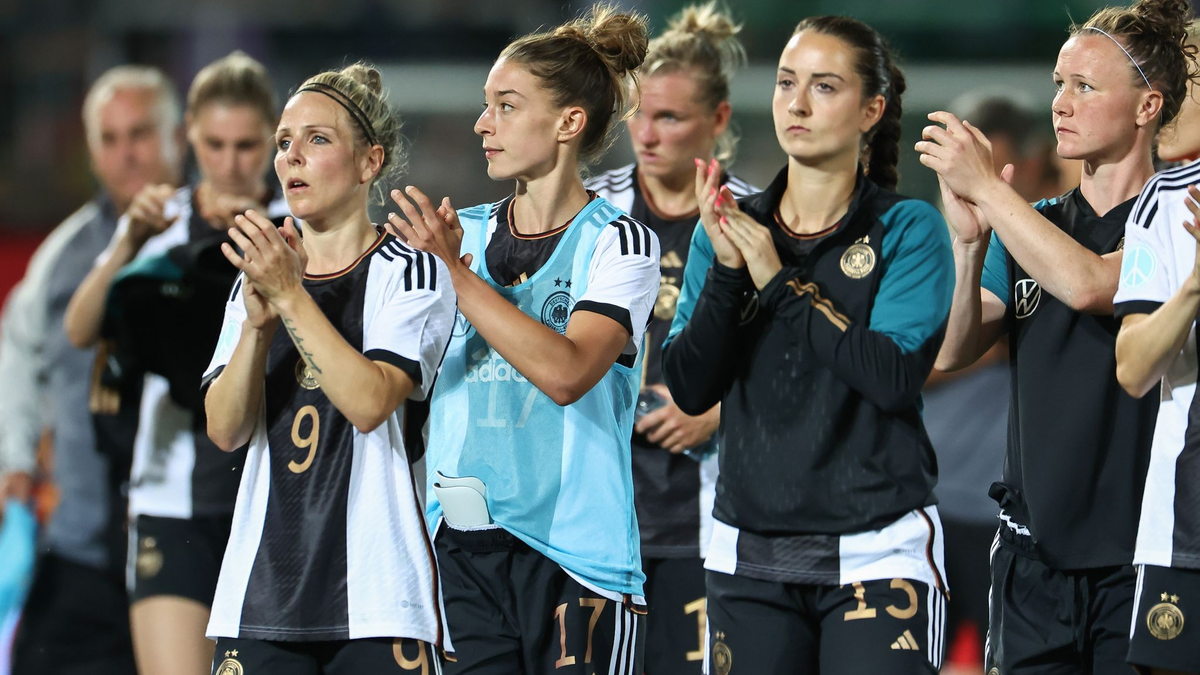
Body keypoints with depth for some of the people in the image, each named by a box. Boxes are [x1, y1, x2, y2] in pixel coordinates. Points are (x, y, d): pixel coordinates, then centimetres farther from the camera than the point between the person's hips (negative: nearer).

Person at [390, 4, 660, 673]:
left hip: (574, 548, -5)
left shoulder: (618, 242, -4)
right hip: (463, 547, 5)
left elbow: (566, 373, -19)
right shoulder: (462, 234, 13)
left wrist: (457, 275, -18)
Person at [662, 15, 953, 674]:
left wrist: (781, 281, -12)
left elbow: (895, 376, -15)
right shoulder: (733, 227, 10)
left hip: (875, 552, -4)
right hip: (749, 558, 4)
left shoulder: (907, 229, -1)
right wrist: (726, 270, -12)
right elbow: (690, 389, 1)